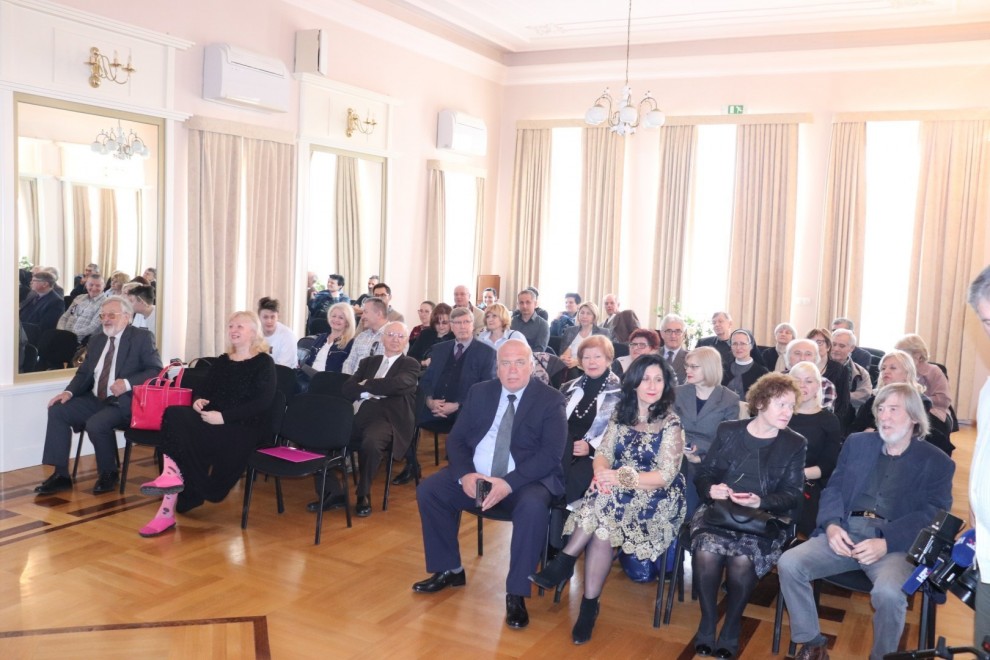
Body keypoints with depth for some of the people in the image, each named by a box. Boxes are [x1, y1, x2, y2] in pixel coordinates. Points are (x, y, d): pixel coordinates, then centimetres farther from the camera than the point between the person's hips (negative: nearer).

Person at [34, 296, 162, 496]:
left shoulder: (141, 338, -4)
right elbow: (84, 372, 18)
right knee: (57, 411, -10)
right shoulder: (96, 340, 17)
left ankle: (108, 473, -4)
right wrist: (70, 391, -2)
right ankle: (61, 474, -5)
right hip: (95, 399, 7)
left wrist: (128, 383, -25)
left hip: (123, 402, -7)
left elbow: (156, 371, -11)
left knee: (96, 424, -31)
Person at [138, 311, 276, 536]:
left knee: (186, 436, -28)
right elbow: (203, 391, 18)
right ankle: (172, 477, -27)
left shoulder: (264, 363, 1)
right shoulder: (221, 362, 22)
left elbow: (262, 403, -12)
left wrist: (224, 416, -21)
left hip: (246, 427, -6)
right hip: (212, 422, 6)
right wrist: (198, 401, -7)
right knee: (175, 414, -24)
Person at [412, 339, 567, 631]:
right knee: (428, 489, -13)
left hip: (524, 481, -4)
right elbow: (455, 439, 6)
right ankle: (449, 570, 6)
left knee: (533, 506, -34)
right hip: (474, 476, 5)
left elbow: (551, 454, -13)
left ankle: (516, 594, -18)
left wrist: (509, 483, -25)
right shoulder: (479, 392, 8)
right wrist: (464, 473, -16)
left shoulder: (550, 399, -4)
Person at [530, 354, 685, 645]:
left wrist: (619, 476, -26)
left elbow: (665, 476, -14)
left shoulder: (670, 424, -7)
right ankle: (589, 605, -22)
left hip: (656, 499, -4)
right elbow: (603, 453, 4)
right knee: (602, 526, -31)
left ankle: (564, 563, -16)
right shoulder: (621, 414, 8)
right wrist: (602, 474, -21)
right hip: (616, 491, 4)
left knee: (603, 519, -33)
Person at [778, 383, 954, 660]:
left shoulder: (937, 462, 8)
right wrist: (831, 525, -9)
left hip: (897, 544, -3)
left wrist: (886, 543, -18)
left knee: (888, 592, -35)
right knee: (788, 564, -21)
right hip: (845, 533, 4)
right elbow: (834, 488, 14)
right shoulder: (857, 443, 18)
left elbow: (932, 515, -3)